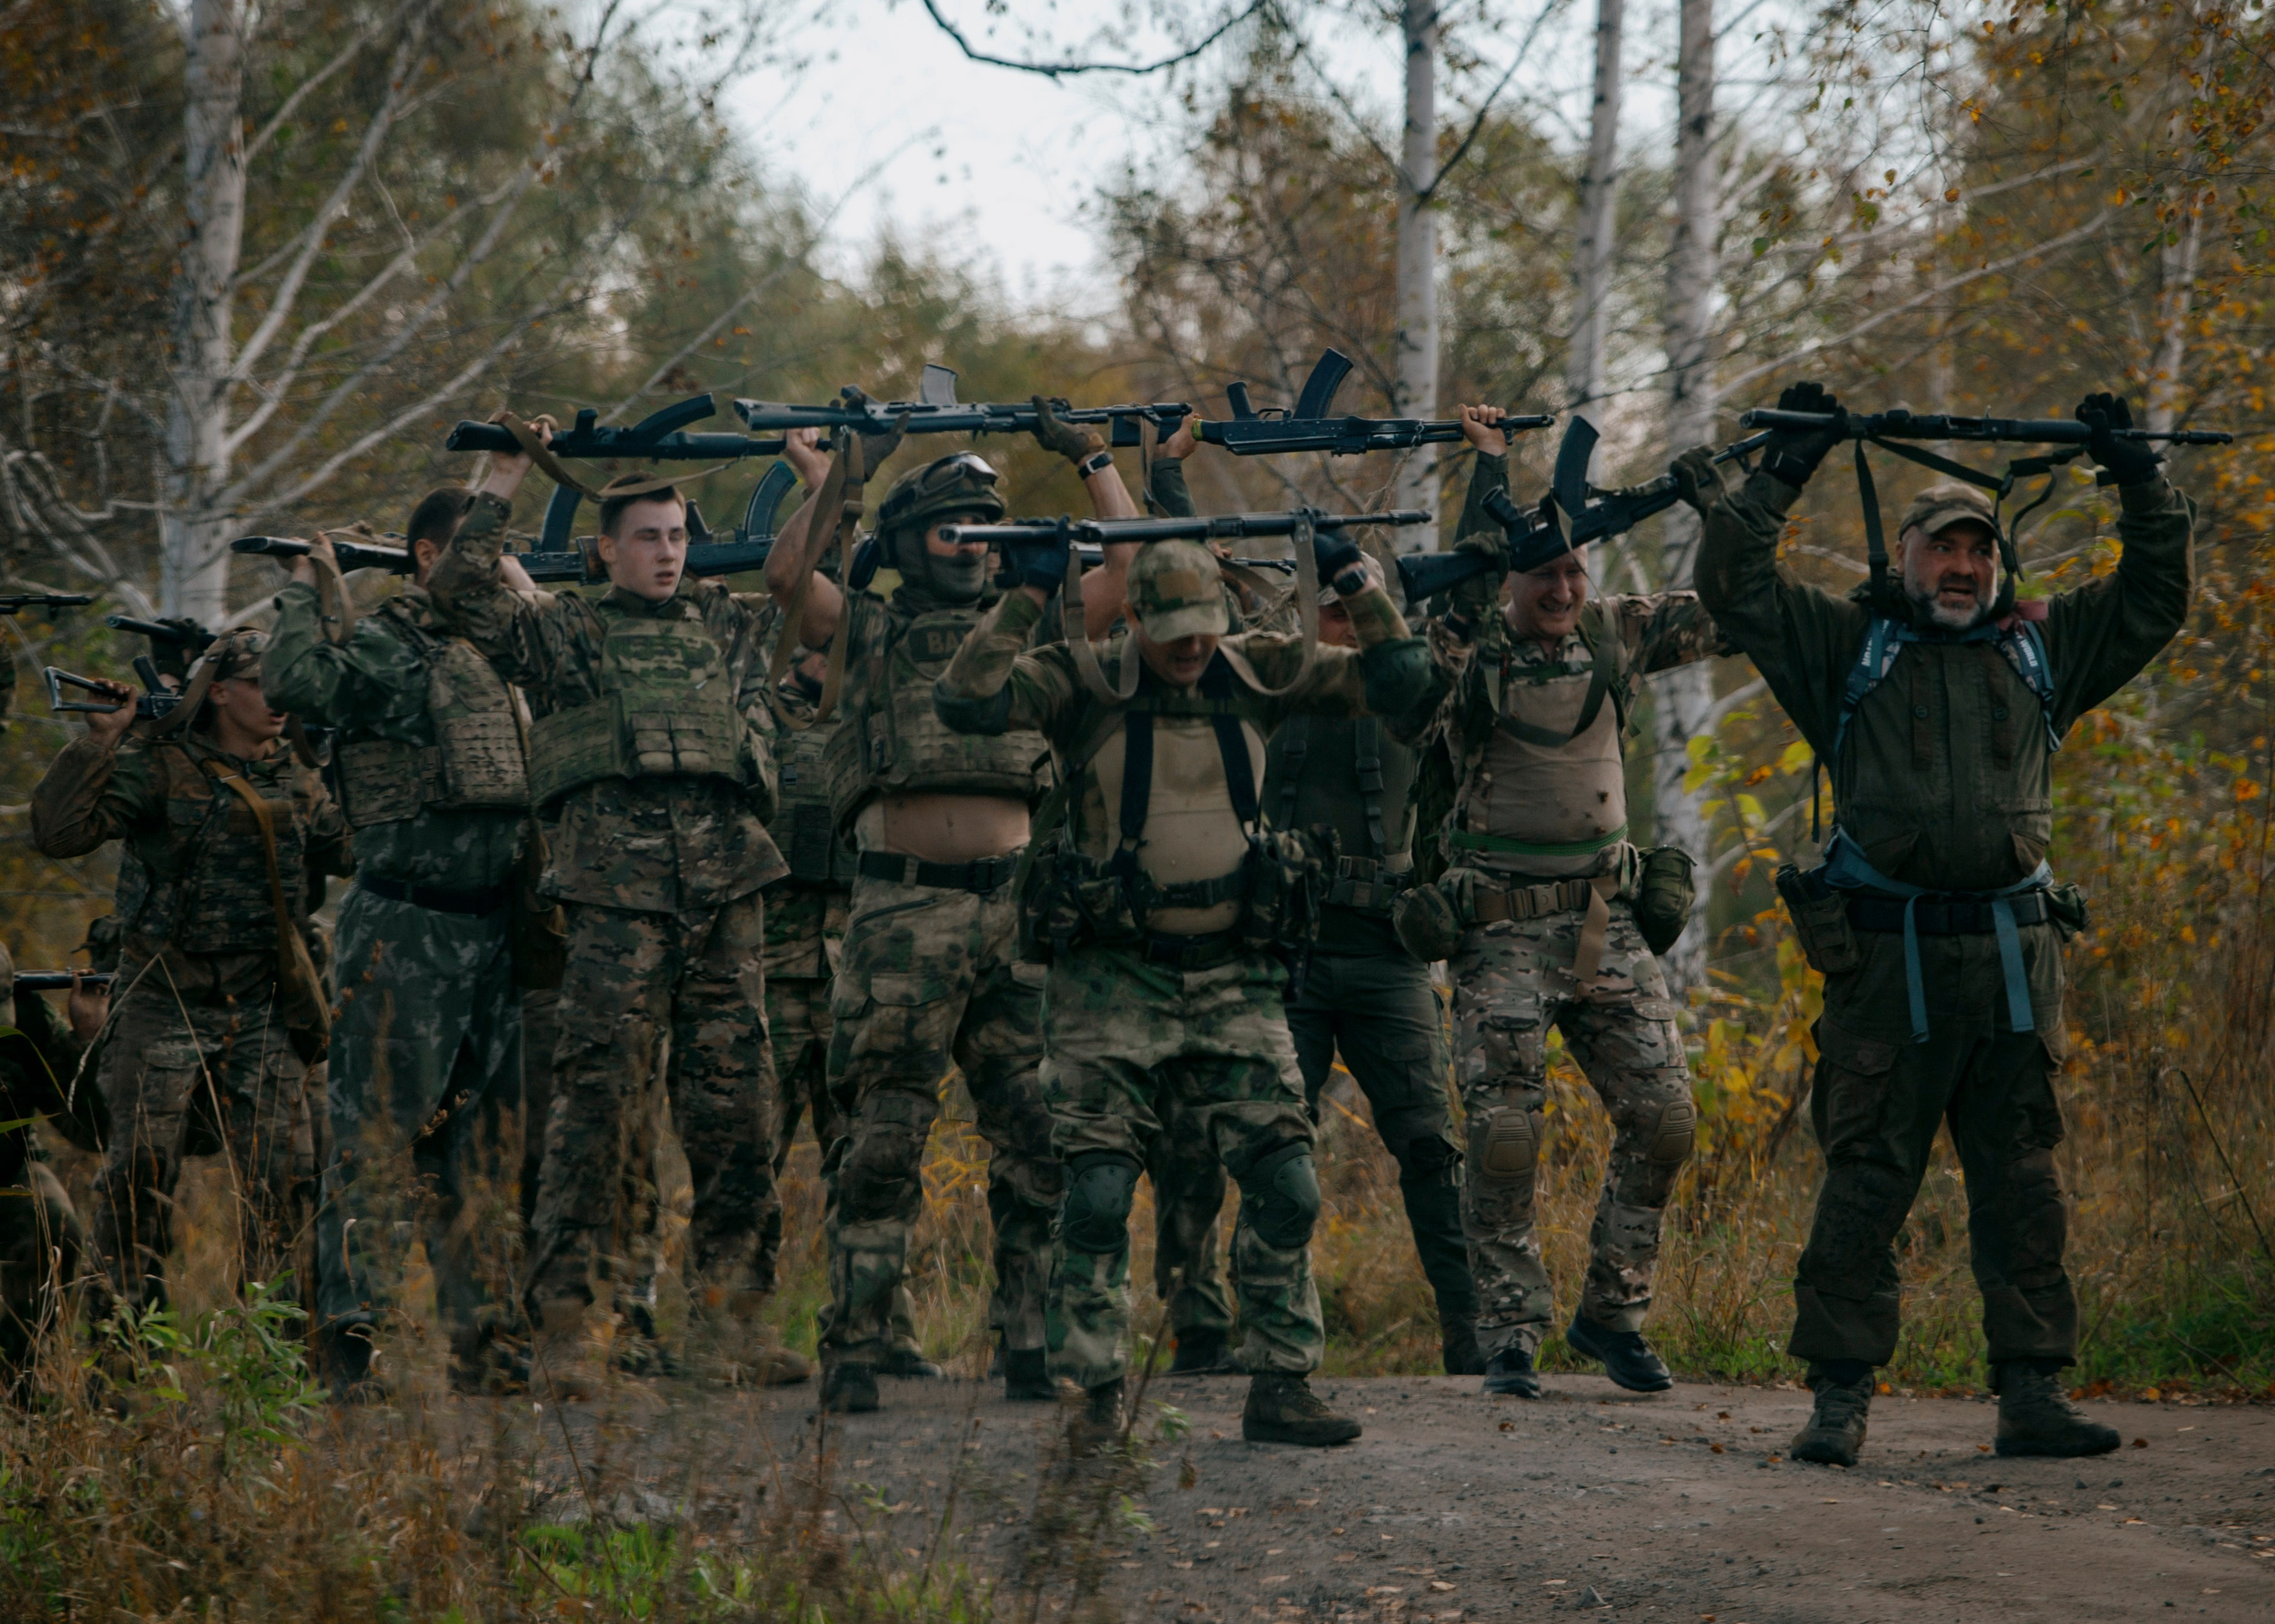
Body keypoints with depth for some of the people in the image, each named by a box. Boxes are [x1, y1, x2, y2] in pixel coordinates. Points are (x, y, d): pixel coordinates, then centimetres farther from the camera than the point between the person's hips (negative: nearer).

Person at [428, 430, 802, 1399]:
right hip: (617, 892, -4)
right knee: (598, 1105, -9)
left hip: (728, 888, 4)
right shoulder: (566, 632, 11)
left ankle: (732, 1322, 8)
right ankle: (566, 1328, -9)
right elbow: (459, 591, 0)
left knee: (735, 1110, 2)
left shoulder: (727, 630, 23)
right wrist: (506, 481, 4)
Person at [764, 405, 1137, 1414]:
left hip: (1013, 903, 3)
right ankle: (854, 1356, 2)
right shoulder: (868, 630, 9)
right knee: (882, 1146, -1)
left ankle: (1033, 1349, 9)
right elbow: (789, 574, -8)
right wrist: (827, 479, -4)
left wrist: (1094, 462, 12)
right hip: (901, 906, -3)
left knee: (1039, 1141, 2)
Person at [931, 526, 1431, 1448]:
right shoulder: (1081, 685, -6)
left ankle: (1280, 1387, 5)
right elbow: (965, 700, -19)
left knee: (1286, 1187, -4)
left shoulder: (1256, 675, 4)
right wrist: (1026, 599, -22)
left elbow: (1394, 679, 7)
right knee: (1098, 1195, -4)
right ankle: (1097, 1399, 5)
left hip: (1236, 981, 3)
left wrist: (1354, 580, -5)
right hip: (1115, 981, -3)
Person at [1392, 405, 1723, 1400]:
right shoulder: (1468, 646, -5)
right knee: (1504, 1136, -6)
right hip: (1501, 926, -4)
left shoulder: (1614, 635, 6)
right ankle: (1509, 1339, 4)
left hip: (1608, 919, 4)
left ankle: (1611, 1316, 15)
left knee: (1663, 1118, 0)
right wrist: (1490, 464, -19)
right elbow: (1468, 581, -24)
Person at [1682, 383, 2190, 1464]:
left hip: (2013, 954, 3)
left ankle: (2033, 1394, 5)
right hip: (1887, 955, -3)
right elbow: (1737, 586, 4)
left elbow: (2154, 599, 21)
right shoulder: (1848, 645, 10)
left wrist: (2139, 484, 13)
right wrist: (1782, 474, 2)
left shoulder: (2042, 647, 18)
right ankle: (1840, 1395, -1)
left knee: (2021, 1182, 3)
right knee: (1866, 1180, -4)